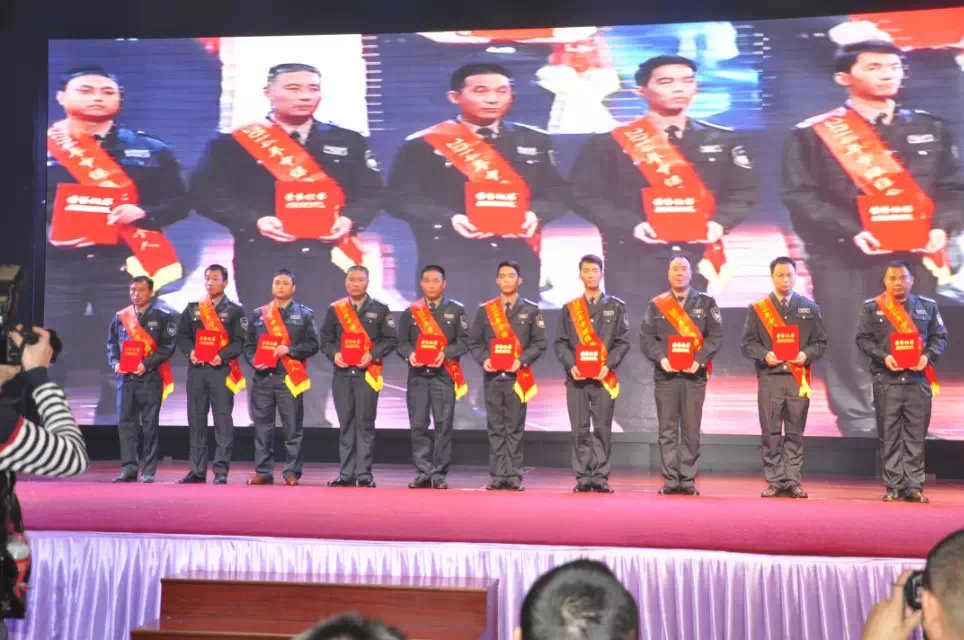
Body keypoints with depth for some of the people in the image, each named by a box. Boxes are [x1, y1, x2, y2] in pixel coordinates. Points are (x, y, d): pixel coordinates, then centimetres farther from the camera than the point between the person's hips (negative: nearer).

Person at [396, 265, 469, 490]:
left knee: (443, 425, -3)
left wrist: (445, 354, -15)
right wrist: (410, 354, -11)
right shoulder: (410, 311, 11)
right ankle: (423, 473, 9)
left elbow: (463, 342, 1)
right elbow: (402, 342, 10)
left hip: (444, 375, -2)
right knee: (418, 425, 0)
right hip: (417, 375, 2)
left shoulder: (456, 310, 6)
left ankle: (439, 474, 4)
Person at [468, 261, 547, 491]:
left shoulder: (531, 310, 6)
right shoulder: (485, 310, 10)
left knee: (515, 429, 0)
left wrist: (521, 360, -11)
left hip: (517, 377, -2)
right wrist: (483, 359, -7)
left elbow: (539, 344, 4)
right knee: (495, 429, 4)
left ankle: (514, 476, 5)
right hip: (492, 377, 2)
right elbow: (474, 342, 11)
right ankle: (497, 476, 8)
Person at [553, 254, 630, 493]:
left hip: (604, 377, -1)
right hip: (576, 377, 1)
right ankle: (583, 477, 7)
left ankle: (600, 476, 5)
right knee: (580, 429, 1)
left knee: (602, 428, -1)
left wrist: (608, 366, -11)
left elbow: (622, 342, 3)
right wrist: (571, 365, -10)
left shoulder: (616, 307, 9)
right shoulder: (569, 309, 12)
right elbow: (560, 343, 7)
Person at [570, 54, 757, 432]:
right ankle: (640, 428, 3)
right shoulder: (611, 143, 2)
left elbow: (744, 192, 13)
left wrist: (720, 221, -7)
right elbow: (585, 195, -3)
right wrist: (630, 224, -15)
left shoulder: (722, 141, 13)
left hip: (695, 257, 3)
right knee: (638, 351, -6)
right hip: (635, 260, -3)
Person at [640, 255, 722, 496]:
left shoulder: (706, 303, 9)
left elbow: (716, 335, 2)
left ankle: (688, 480, 7)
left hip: (695, 375, 0)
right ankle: (670, 480, 7)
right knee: (667, 429, 1)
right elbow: (646, 337, 5)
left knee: (691, 429, 0)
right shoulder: (656, 304, 10)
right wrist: (661, 358, -12)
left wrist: (699, 360, -11)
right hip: (665, 375, 1)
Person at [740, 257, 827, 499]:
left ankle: (793, 481, 7)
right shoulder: (757, 308, 9)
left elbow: (820, 342, 10)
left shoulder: (809, 308, 12)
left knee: (795, 433, 2)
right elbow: (747, 342, 6)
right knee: (771, 432, -1)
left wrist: (807, 354, -9)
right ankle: (775, 481, 5)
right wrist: (764, 355, -12)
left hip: (798, 377, 1)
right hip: (769, 377, -1)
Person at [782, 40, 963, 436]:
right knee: (847, 343, -2)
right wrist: (851, 231, -16)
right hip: (842, 259, -3)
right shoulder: (813, 134, 0)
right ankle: (858, 423, 10)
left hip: (914, 255, 3)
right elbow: (800, 196, -6)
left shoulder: (930, 129, 13)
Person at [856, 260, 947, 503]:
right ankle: (893, 486, 6)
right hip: (886, 380, -1)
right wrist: (883, 356, -13)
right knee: (889, 436, 0)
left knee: (916, 437, 1)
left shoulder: (928, 306, 12)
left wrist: (928, 356, -8)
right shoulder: (871, 307, 7)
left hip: (918, 380, 1)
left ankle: (914, 486, 6)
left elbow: (940, 337, 11)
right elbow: (863, 339, 2)